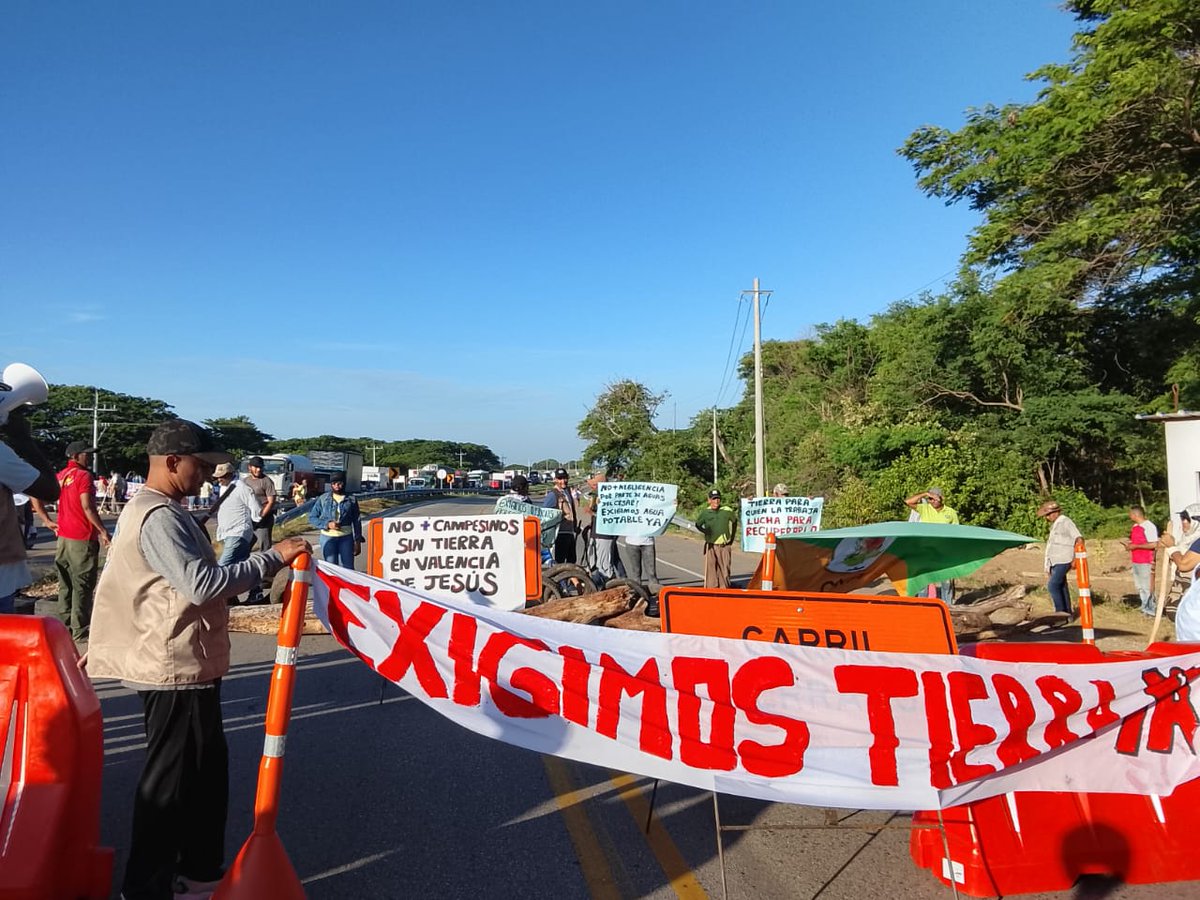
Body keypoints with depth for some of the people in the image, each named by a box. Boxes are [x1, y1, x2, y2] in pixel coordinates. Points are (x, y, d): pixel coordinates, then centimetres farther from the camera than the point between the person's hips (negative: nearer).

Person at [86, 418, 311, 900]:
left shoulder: (154, 509, 14)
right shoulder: (160, 518, -21)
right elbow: (201, 584, -31)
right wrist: (273, 557, -26)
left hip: (182, 665, 11)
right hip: (176, 671, -11)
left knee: (207, 766, 19)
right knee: (170, 778, 3)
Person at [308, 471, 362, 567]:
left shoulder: (351, 500, 1)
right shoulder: (323, 499, 1)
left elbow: (357, 521, 5)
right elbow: (312, 517, 2)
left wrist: (358, 541, 2)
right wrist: (327, 524, -14)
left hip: (346, 538, 0)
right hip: (328, 537, 0)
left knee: (348, 568, 2)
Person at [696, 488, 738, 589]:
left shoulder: (727, 510, -2)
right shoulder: (706, 513, 0)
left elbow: (734, 521, 15)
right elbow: (698, 524, 18)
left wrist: (731, 537, 16)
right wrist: (706, 533, 10)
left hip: (724, 546, 0)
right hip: (711, 546, 0)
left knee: (724, 570, 5)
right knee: (711, 569, -1)